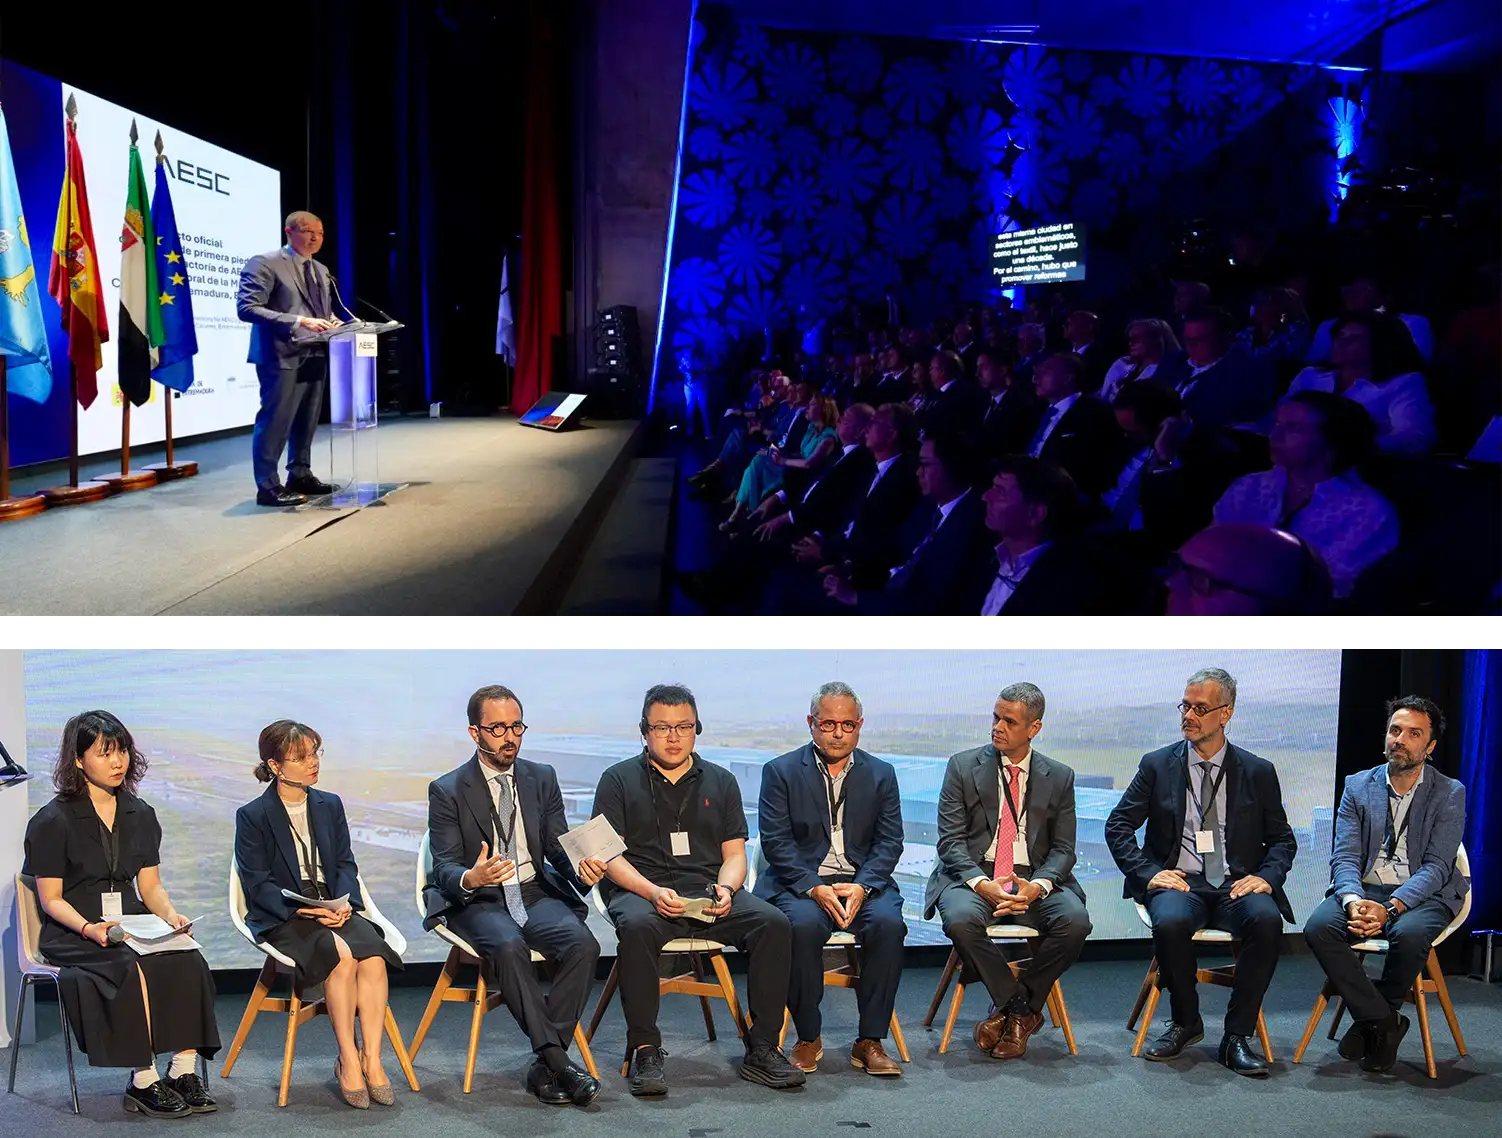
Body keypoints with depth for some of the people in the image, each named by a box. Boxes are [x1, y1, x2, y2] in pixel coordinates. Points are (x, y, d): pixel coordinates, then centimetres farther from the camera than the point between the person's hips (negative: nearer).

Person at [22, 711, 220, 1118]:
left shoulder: (140, 814, 13)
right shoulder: (52, 821, -3)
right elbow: (51, 899, -4)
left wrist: (170, 915, -8)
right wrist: (89, 928, -22)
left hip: (131, 926, 5)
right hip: (72, 934, -5)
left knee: (187, 961, -26)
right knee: (133, 968, -34)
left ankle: (184, 1072, -22)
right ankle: (143, 1083, -26)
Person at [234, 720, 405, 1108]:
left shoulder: (330, 805, 16)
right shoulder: (252, 816, 1)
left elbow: (345, 863, 14)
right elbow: (258, 884, -5)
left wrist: (344, 902, -7)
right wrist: (302, 910, -19)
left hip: (335, 911, 4)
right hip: (281, 920, -4)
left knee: (373, 956, -28)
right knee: (341, 955, -33)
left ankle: (371, 1060, -26)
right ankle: (348, 1061, -24)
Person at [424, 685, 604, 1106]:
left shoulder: (542, 778, 11)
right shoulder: (448, 791, -1)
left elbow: (559, 849, 8)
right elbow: (445, 867, -7)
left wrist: (582, 869, -16)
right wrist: (470, 878, -31)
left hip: (535, 894, 3)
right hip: (477, 902, -3)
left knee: (583, 943, -27)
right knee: (508, 947, -36)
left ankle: (544, 1066, -23)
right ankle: (557, 1059, -32)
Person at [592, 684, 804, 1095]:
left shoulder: (721, 781, 20)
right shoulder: (619, 780, 10)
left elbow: (734, 854, 15)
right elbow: (610, 856, 1)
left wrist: (726, 888, -9)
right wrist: (653, 892, -17)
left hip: (709, 893, 3)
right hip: (642, 891, -3)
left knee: (774, 923, -24)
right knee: (637, 927, -38)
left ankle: (762, 1049, -19)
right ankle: (645, 1051, -29)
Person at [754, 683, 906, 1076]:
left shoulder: (881, 774, 11)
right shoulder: (781, 772, 4)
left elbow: (890, 842, 4)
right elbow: (776, 842, -5)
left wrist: (862, 886, -14)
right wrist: (815, 888, -19)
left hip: (862, 882, 2)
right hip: (800, 882, -2)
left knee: (888, 923, -29)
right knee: (803, 925, -34)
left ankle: (869, 1042, -17)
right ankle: (808, 1038, -15)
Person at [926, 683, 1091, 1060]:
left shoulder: (1059, 777, 8)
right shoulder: (963, 767, 3)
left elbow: (1063, 848, 4)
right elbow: (951, 840, -2)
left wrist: (1037, 886, -18)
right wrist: (981, 884, -20)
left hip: (1034, 878, 1)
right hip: (973, 874, -1)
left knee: (1075, 921, -29)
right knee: (960, 919, -34)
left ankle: (1011, 1008, -8)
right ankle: (1019, 1007, -12)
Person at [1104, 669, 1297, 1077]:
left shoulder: (1258, 772, 10)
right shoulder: (1157, 765, 8)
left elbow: (1282, 839, 14)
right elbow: (1118, 826, 7)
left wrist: (1267, 877, -7)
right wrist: (1148, 873, -9)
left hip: (1236, 886, 1)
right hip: (1179, 882, 0)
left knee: (1266, 919, -33)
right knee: (1170, 921, -35)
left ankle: (1237, 1036, -20)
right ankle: (1185, 1021, -7)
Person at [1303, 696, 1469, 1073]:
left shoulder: (1450, 794, 1)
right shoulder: (1358, 786, 9)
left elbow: (1436, 866, -8)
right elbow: (1345, 857, 1)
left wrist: (1391, 907, -25)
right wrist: (1354, 901, -22)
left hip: (1422, 896, -2)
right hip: (1363, 890, 3)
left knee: (1410, 934, -37)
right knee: (1318, 926, -28)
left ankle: (1371, 1021, -10)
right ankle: (1382, 1022, -15)